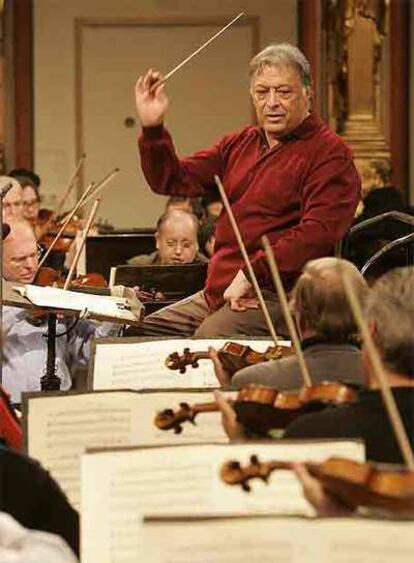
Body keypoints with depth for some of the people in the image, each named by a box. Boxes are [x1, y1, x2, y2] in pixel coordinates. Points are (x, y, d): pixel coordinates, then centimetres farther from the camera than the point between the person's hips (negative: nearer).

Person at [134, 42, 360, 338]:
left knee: (209, 339, -32)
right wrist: (152, 129, 2)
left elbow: (318, 233, -18)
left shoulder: (328, 153, -6)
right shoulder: (239, 145, 20)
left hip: (277, 295, -8)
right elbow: (173, 180, 19)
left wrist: (252, 273, -22)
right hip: (216, 292, 8)